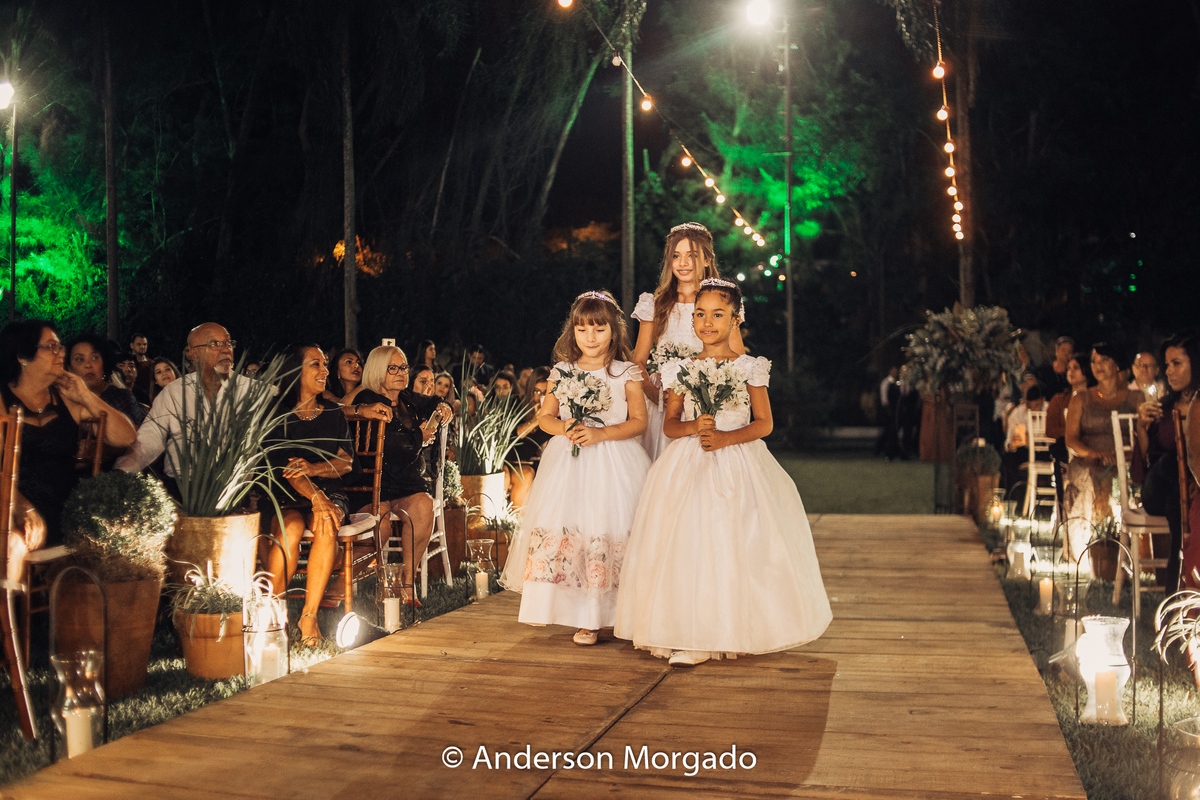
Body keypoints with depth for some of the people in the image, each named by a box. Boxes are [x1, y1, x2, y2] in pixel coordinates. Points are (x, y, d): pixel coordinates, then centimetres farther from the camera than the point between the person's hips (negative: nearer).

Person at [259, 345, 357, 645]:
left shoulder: (333, 413, 12)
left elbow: (346, 462, 4)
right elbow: (282, 464, -11)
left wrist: (314, 468, -18)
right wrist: (315, 498, -27)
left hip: (329, 492, 2)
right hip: (286, 497, -2)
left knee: (327, 526, -32)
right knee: (290, 529, -34)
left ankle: (309, 615, -30)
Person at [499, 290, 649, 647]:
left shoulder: (627, 374, 0)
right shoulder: (562, 372, 9)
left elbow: (639, 422, -4)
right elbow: (545, 416, 12)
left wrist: (599, 433, -16)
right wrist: (564, 428, -10)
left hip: (614, 464, -3)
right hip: (568, 463, 3)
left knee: (607, 536, -6)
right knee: (556, 531, -3)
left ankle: (593, 617, 3)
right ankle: (566, 608, 9)